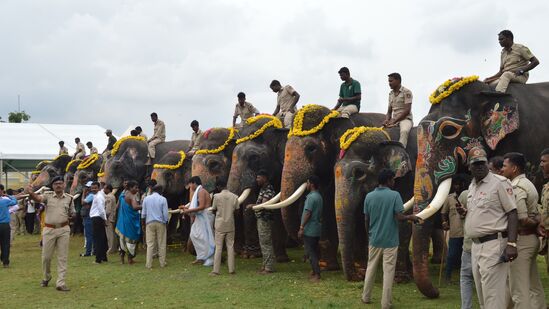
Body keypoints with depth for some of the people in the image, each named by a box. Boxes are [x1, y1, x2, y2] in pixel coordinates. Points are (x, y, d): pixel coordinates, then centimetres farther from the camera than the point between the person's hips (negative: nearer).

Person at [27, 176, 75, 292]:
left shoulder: (69, 198, 5)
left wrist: (70, 217, -3)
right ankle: (46, 277, 34)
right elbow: (37, 198, -23)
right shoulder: (48, 196, -1)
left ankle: (61, 283, 4)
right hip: (49, 229, -1)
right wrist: (31, 193, -42)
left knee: (62, 257, 0)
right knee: (46, 256, 8)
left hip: (64, 229, 1)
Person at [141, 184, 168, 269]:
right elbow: (165, 213, -3)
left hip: (150, 223, 1)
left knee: (150, 244, 2)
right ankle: (162, 263, 10)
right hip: (160, 223, -1)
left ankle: (149, 264, 0)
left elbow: (143, 213, 6)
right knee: (161, 244, 6)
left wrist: (143, 222, 15)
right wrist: (166, 222, 10)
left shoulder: (146, 199, 3)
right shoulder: (163, 199, -4)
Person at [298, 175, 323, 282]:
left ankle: (316, 274, -6)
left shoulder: (311, 197, -17)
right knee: (314, 251, 16)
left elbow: (307, 213, -20)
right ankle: (315, 271, 24)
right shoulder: (319, 196, 13)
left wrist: (302, 227, -17)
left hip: (309, 230, -9)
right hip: (316, 229, 9)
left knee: (310, 252, -5)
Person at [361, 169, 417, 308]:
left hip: (374, 239, 4)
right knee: (388, 271, 3)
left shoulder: (369, 196, -1)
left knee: (371, 268, 17)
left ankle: (366, 297, 26)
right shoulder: (394, 195, -13)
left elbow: (366, 219, 4)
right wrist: (410, 217, 4)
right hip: (390, 240, -4)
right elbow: (399, 217, -16)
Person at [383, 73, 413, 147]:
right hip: (394, 120, 7)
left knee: (404, 131, -37)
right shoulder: (391, 94, 17)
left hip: (405, 119, -7)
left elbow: (407, 110, -12)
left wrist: (394, 121, -17)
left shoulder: (406, 92, -4)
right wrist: (387, 120, -5)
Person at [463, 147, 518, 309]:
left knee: (493, 295, -8)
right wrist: (463, 212, 9)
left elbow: (512, 213, -12)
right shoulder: (471, 186, 16)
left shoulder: (499, 182, -7)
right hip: (476, 245, 8)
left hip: (493, 244, -8)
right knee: (482, 293, 15)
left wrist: (511, 244, -20)